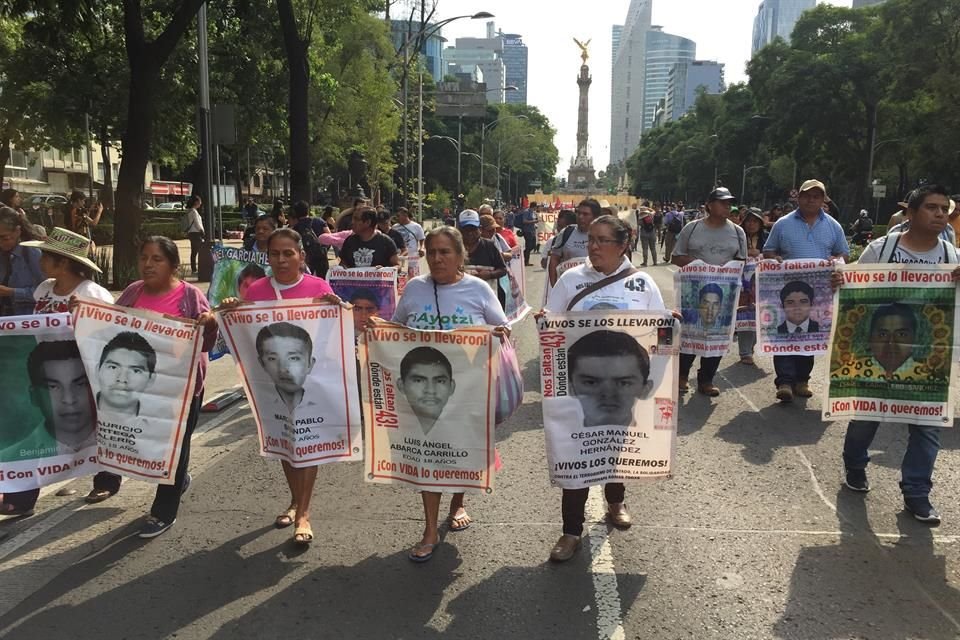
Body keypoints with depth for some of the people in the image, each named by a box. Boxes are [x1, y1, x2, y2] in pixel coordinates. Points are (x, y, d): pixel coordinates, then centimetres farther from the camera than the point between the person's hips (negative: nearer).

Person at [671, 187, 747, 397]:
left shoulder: (737, 232, 7)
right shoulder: (692, 228, 1)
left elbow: (742, 262, 11)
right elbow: (676, 258, 4)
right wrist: (692, 262, -16)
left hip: (724, 293, 2)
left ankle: (706, 379, 17)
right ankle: (682, 374, 21)